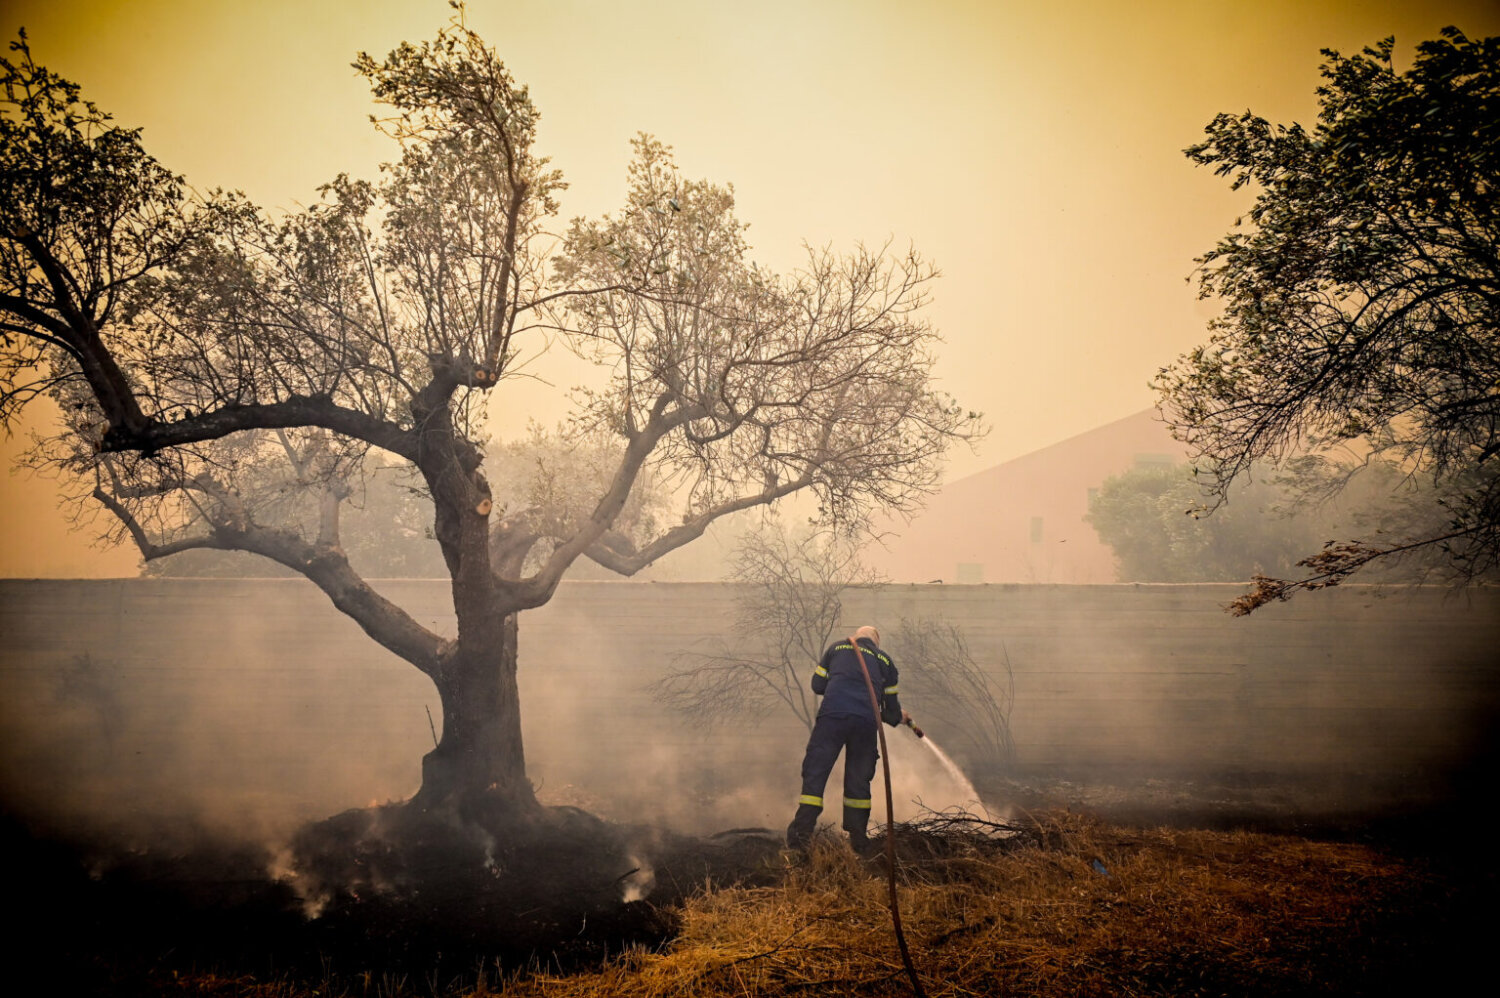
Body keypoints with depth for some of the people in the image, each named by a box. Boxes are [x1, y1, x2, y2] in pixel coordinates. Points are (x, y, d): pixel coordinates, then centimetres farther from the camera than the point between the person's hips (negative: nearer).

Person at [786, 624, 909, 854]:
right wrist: (898, 717, 44)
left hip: (832, 714, -1)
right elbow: (891, 707, 22)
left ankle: (802, 831, -6)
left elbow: (817, 685, 19)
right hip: (866, 722, 1)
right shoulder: (885, 660, 23)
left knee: (815, 773, 1)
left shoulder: (836, 648, 21)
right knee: (859, 779, 14)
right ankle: (858, 837, 17)